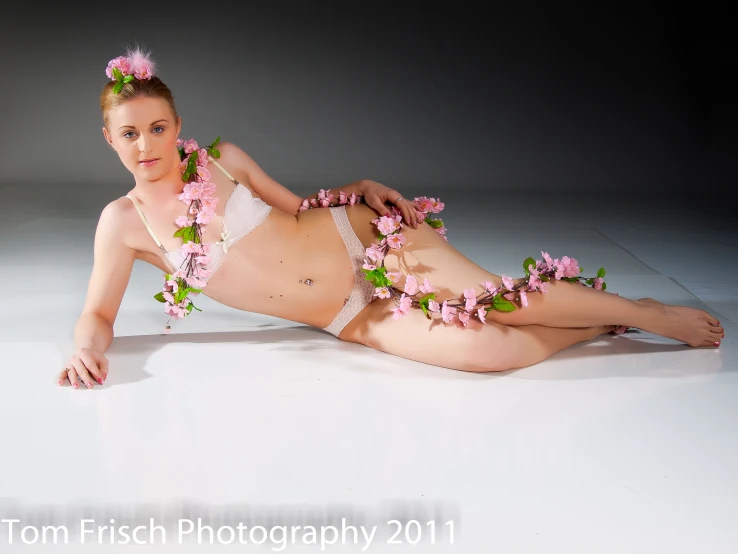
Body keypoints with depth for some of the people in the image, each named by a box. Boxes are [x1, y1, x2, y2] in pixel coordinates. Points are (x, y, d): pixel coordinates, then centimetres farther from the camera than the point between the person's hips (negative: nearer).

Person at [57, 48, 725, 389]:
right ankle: (597, 323, 4)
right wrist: (88, 347, -22)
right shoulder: (124, 222, -2)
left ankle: (647, 311, 6)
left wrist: (362, 187, -4)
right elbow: (98, 313, 0)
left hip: (359, 237, 1)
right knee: (483, 349, -25)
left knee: (504, 301, -20)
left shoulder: (220, 159, 0)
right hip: (351, 321, 0)